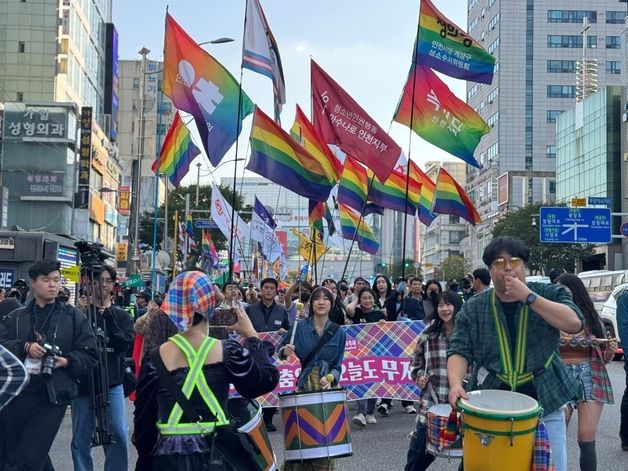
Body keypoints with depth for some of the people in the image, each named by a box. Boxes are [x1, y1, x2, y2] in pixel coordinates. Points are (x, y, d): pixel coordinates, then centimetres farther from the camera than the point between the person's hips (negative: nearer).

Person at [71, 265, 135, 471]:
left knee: (118, 434, -5)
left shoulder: (121, 315, 7)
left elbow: (125, 343, -7)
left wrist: (108, 315, -13)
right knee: (81, 438, 5)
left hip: (112, 384, 0)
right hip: (83, 384, 0)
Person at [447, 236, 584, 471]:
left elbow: (574, 323, -17)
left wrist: (528, 297, -19)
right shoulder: (473, 309, 1)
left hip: (545, 404, 0)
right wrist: (455, 383, -24)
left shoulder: (549, 294, -1)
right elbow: (459, 351, -4)